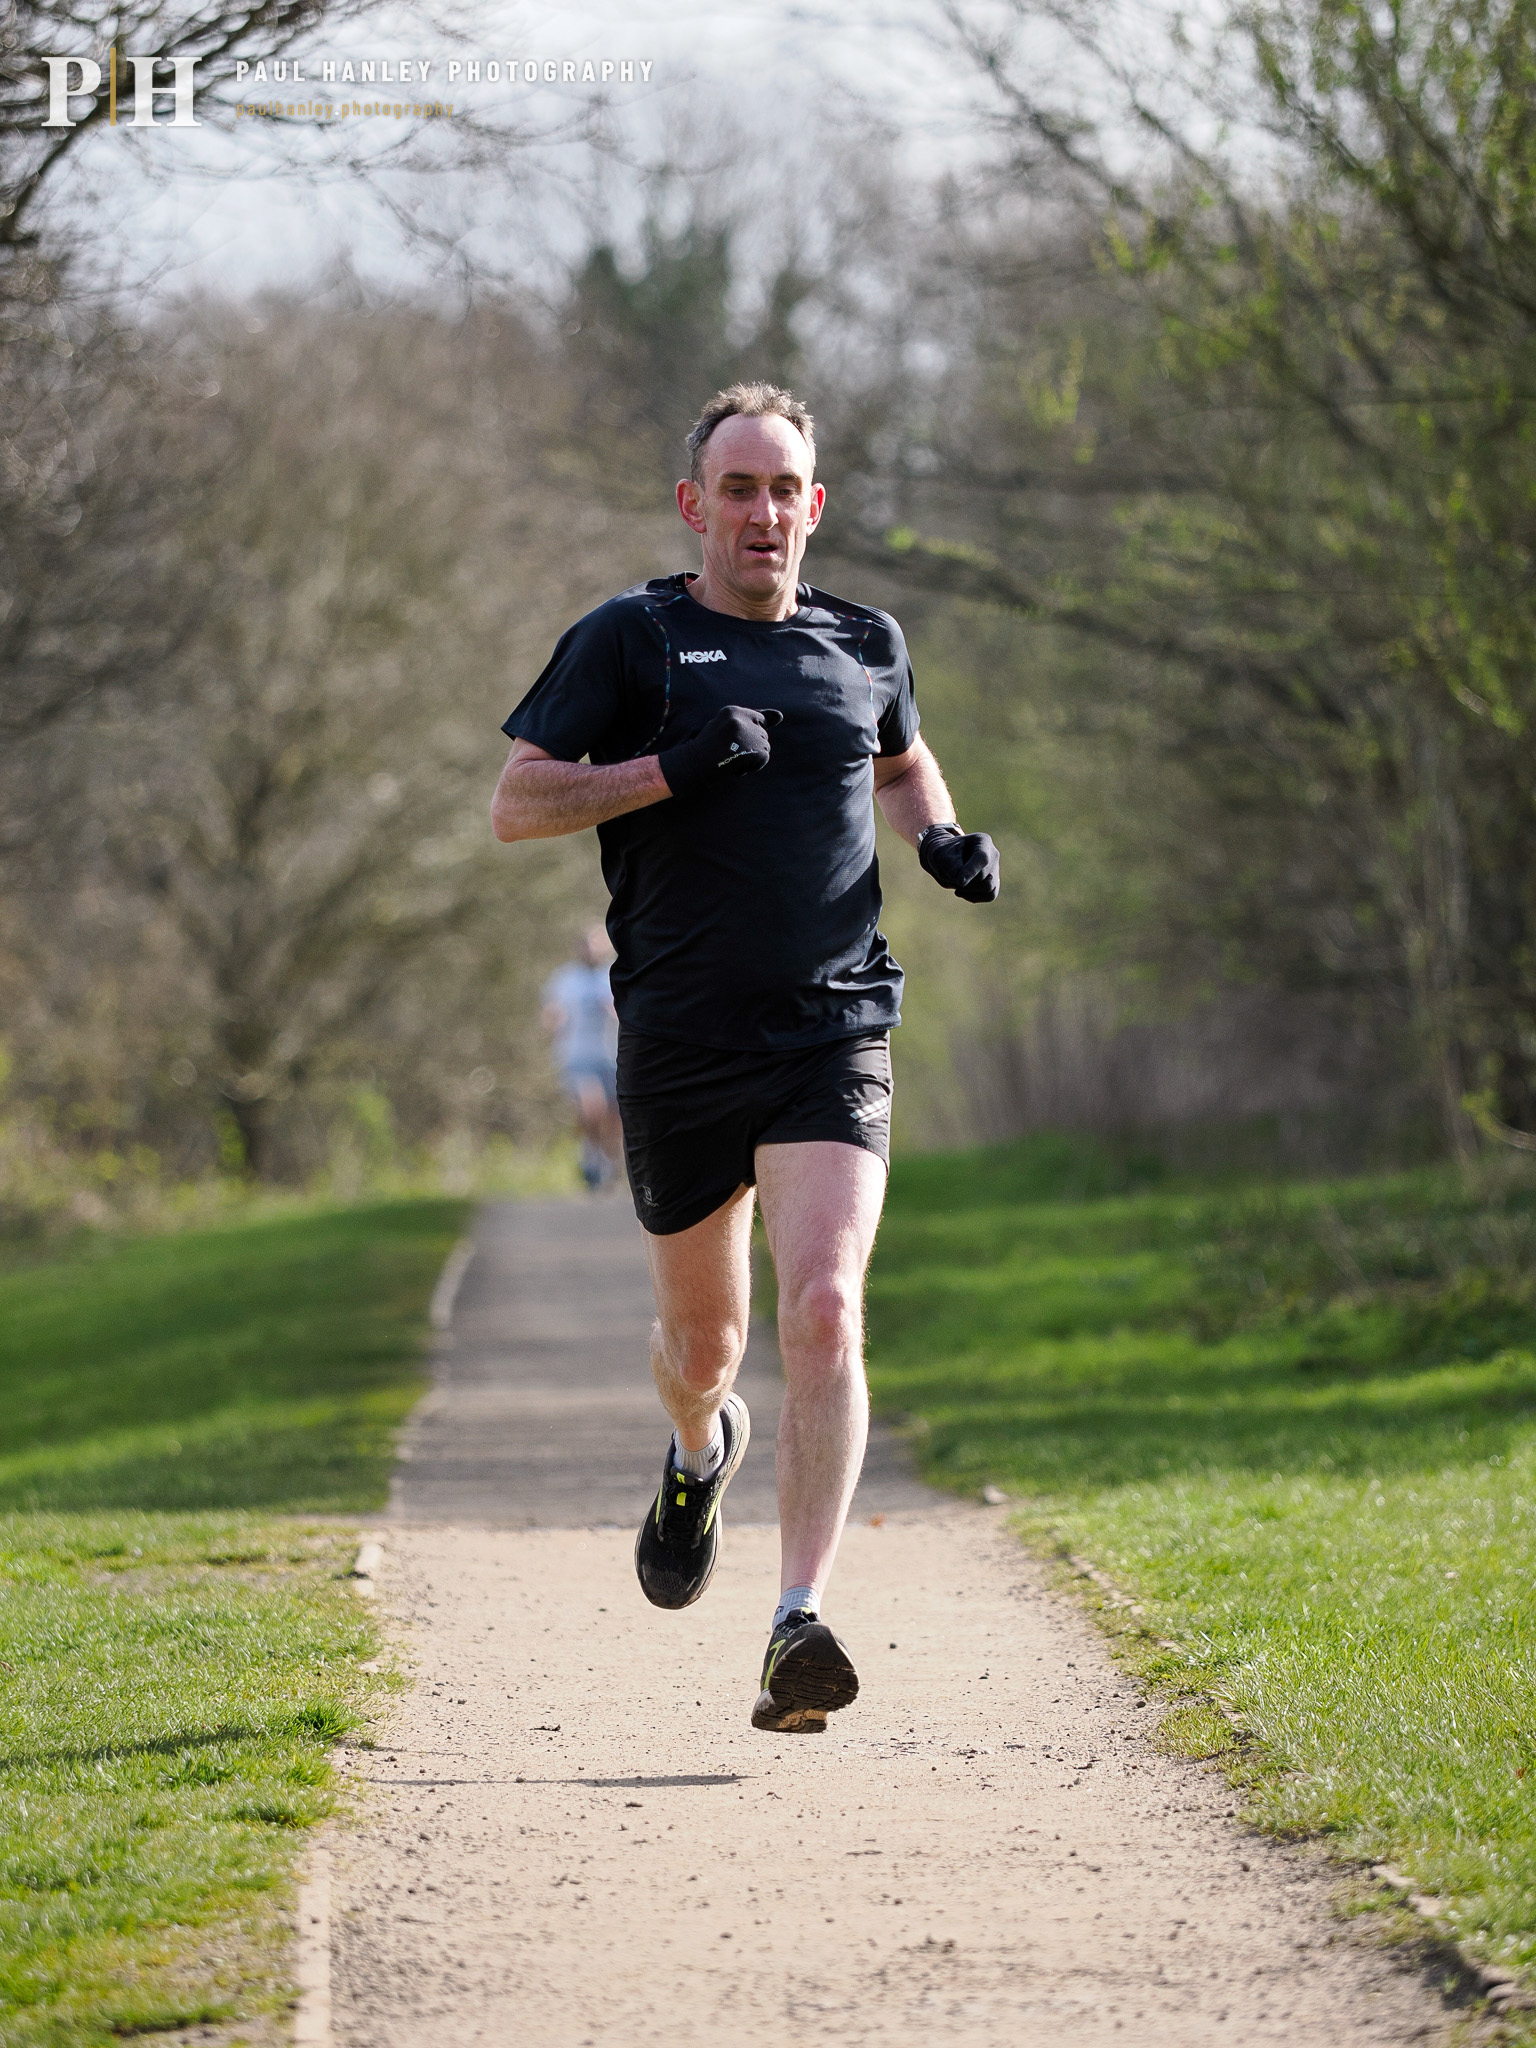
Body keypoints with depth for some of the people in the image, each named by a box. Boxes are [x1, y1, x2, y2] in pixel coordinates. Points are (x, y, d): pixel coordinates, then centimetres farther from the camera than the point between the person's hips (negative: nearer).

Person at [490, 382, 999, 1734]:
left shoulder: (866, 646, 11)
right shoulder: (630, 640, 1)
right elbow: (515, 807, -2)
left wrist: (943, 838, 10)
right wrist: (671, 766, -15)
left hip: (835, 1036, 1)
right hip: (680, 1048, 0)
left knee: (825, 1314, -19)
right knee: (703, 1340, 12)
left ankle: (800, 1630, -21)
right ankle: (701, 1449, 50)